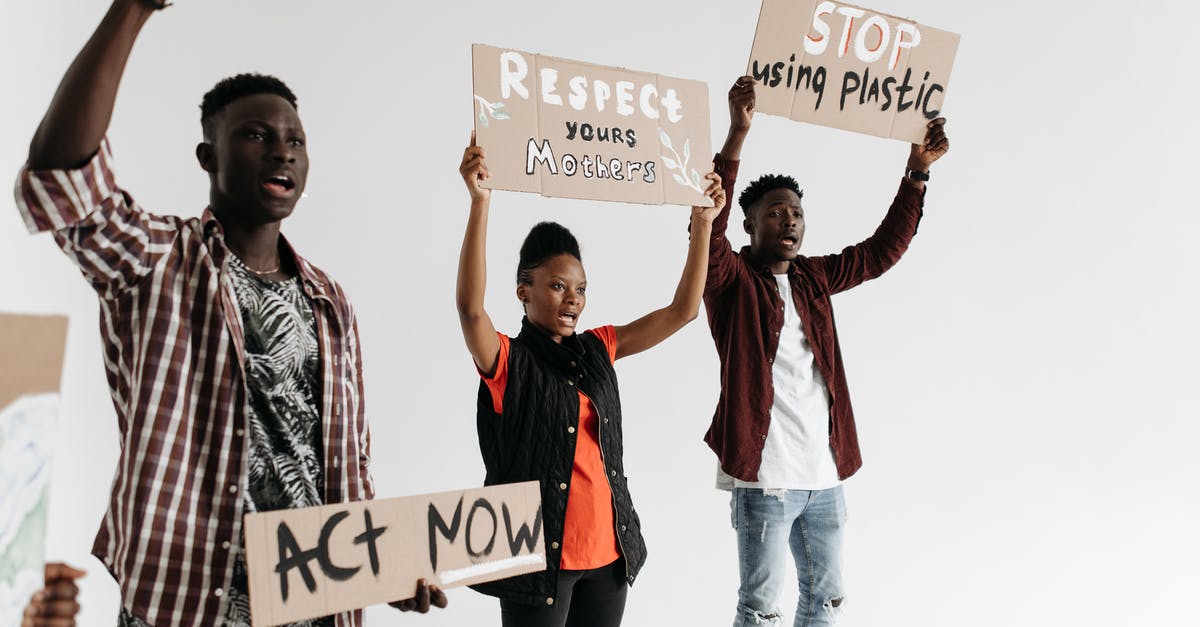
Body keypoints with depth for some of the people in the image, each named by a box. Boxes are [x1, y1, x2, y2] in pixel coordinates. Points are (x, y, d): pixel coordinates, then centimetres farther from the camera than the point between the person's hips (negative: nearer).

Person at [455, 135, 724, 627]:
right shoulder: (508, 361, -7)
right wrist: (480, 203, -35)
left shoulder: (597, 349, 8)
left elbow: (682, 311, 9)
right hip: (539, 553, -5)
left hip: (607, 549, 5)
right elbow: (470, 307, -27)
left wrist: (702, 222, 2)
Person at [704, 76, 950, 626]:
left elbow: (881, 251, 18)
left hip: (824, 474, 7)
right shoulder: (732, 280, -4)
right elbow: (708, 228, -22)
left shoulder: (813, 278, 14)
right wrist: (736, 137, -32)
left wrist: (917, 172, 10)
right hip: (764, 477, -6)